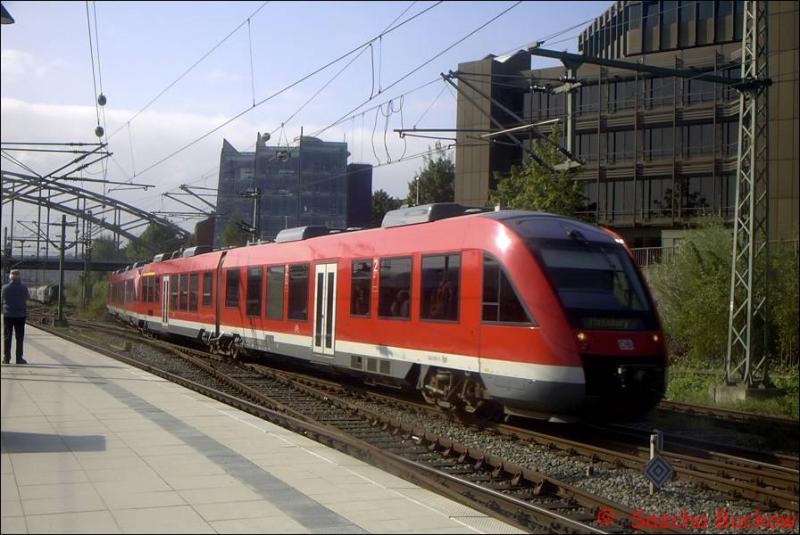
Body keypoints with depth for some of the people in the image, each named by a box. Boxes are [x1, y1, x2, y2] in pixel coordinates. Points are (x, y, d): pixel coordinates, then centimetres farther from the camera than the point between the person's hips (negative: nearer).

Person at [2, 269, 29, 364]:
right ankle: (19, 358, 5)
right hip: (20, 315, -1)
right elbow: (27, 297, 5)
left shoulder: (5, 288, -7)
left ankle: (6, 358, 8)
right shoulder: (23, 288, -10)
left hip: (8, 315, 1)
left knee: (7, 337, 8)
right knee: (19, 337, 6)